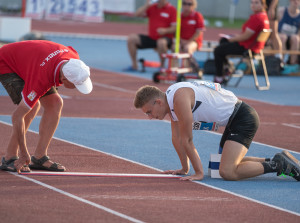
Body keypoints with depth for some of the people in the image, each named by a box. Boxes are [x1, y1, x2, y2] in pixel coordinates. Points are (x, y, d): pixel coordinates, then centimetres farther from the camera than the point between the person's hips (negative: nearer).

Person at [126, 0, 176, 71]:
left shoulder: (172, 9, -5)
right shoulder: (152, 7, 9)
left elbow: (175, 28, -11)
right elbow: (137, 14, 0)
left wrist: (165, 30, -28)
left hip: (165, 37, -5)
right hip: (151, 38, 5)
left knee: (161, 42, -41)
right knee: (131, 38, -9)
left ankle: (162, 66, -18)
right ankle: (134, 66, -1)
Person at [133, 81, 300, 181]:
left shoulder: (179, 98, -21)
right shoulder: (170, 101, 10)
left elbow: (187, 140, -17)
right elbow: (176, 138, 19)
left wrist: (199, 173, -14)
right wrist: (185, 169, 22)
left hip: (243, 118, -11)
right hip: (233, 121, 11)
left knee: (227, 172, -21)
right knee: (229, 163, 26)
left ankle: (279, 165, -13)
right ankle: (277, 161, 23)